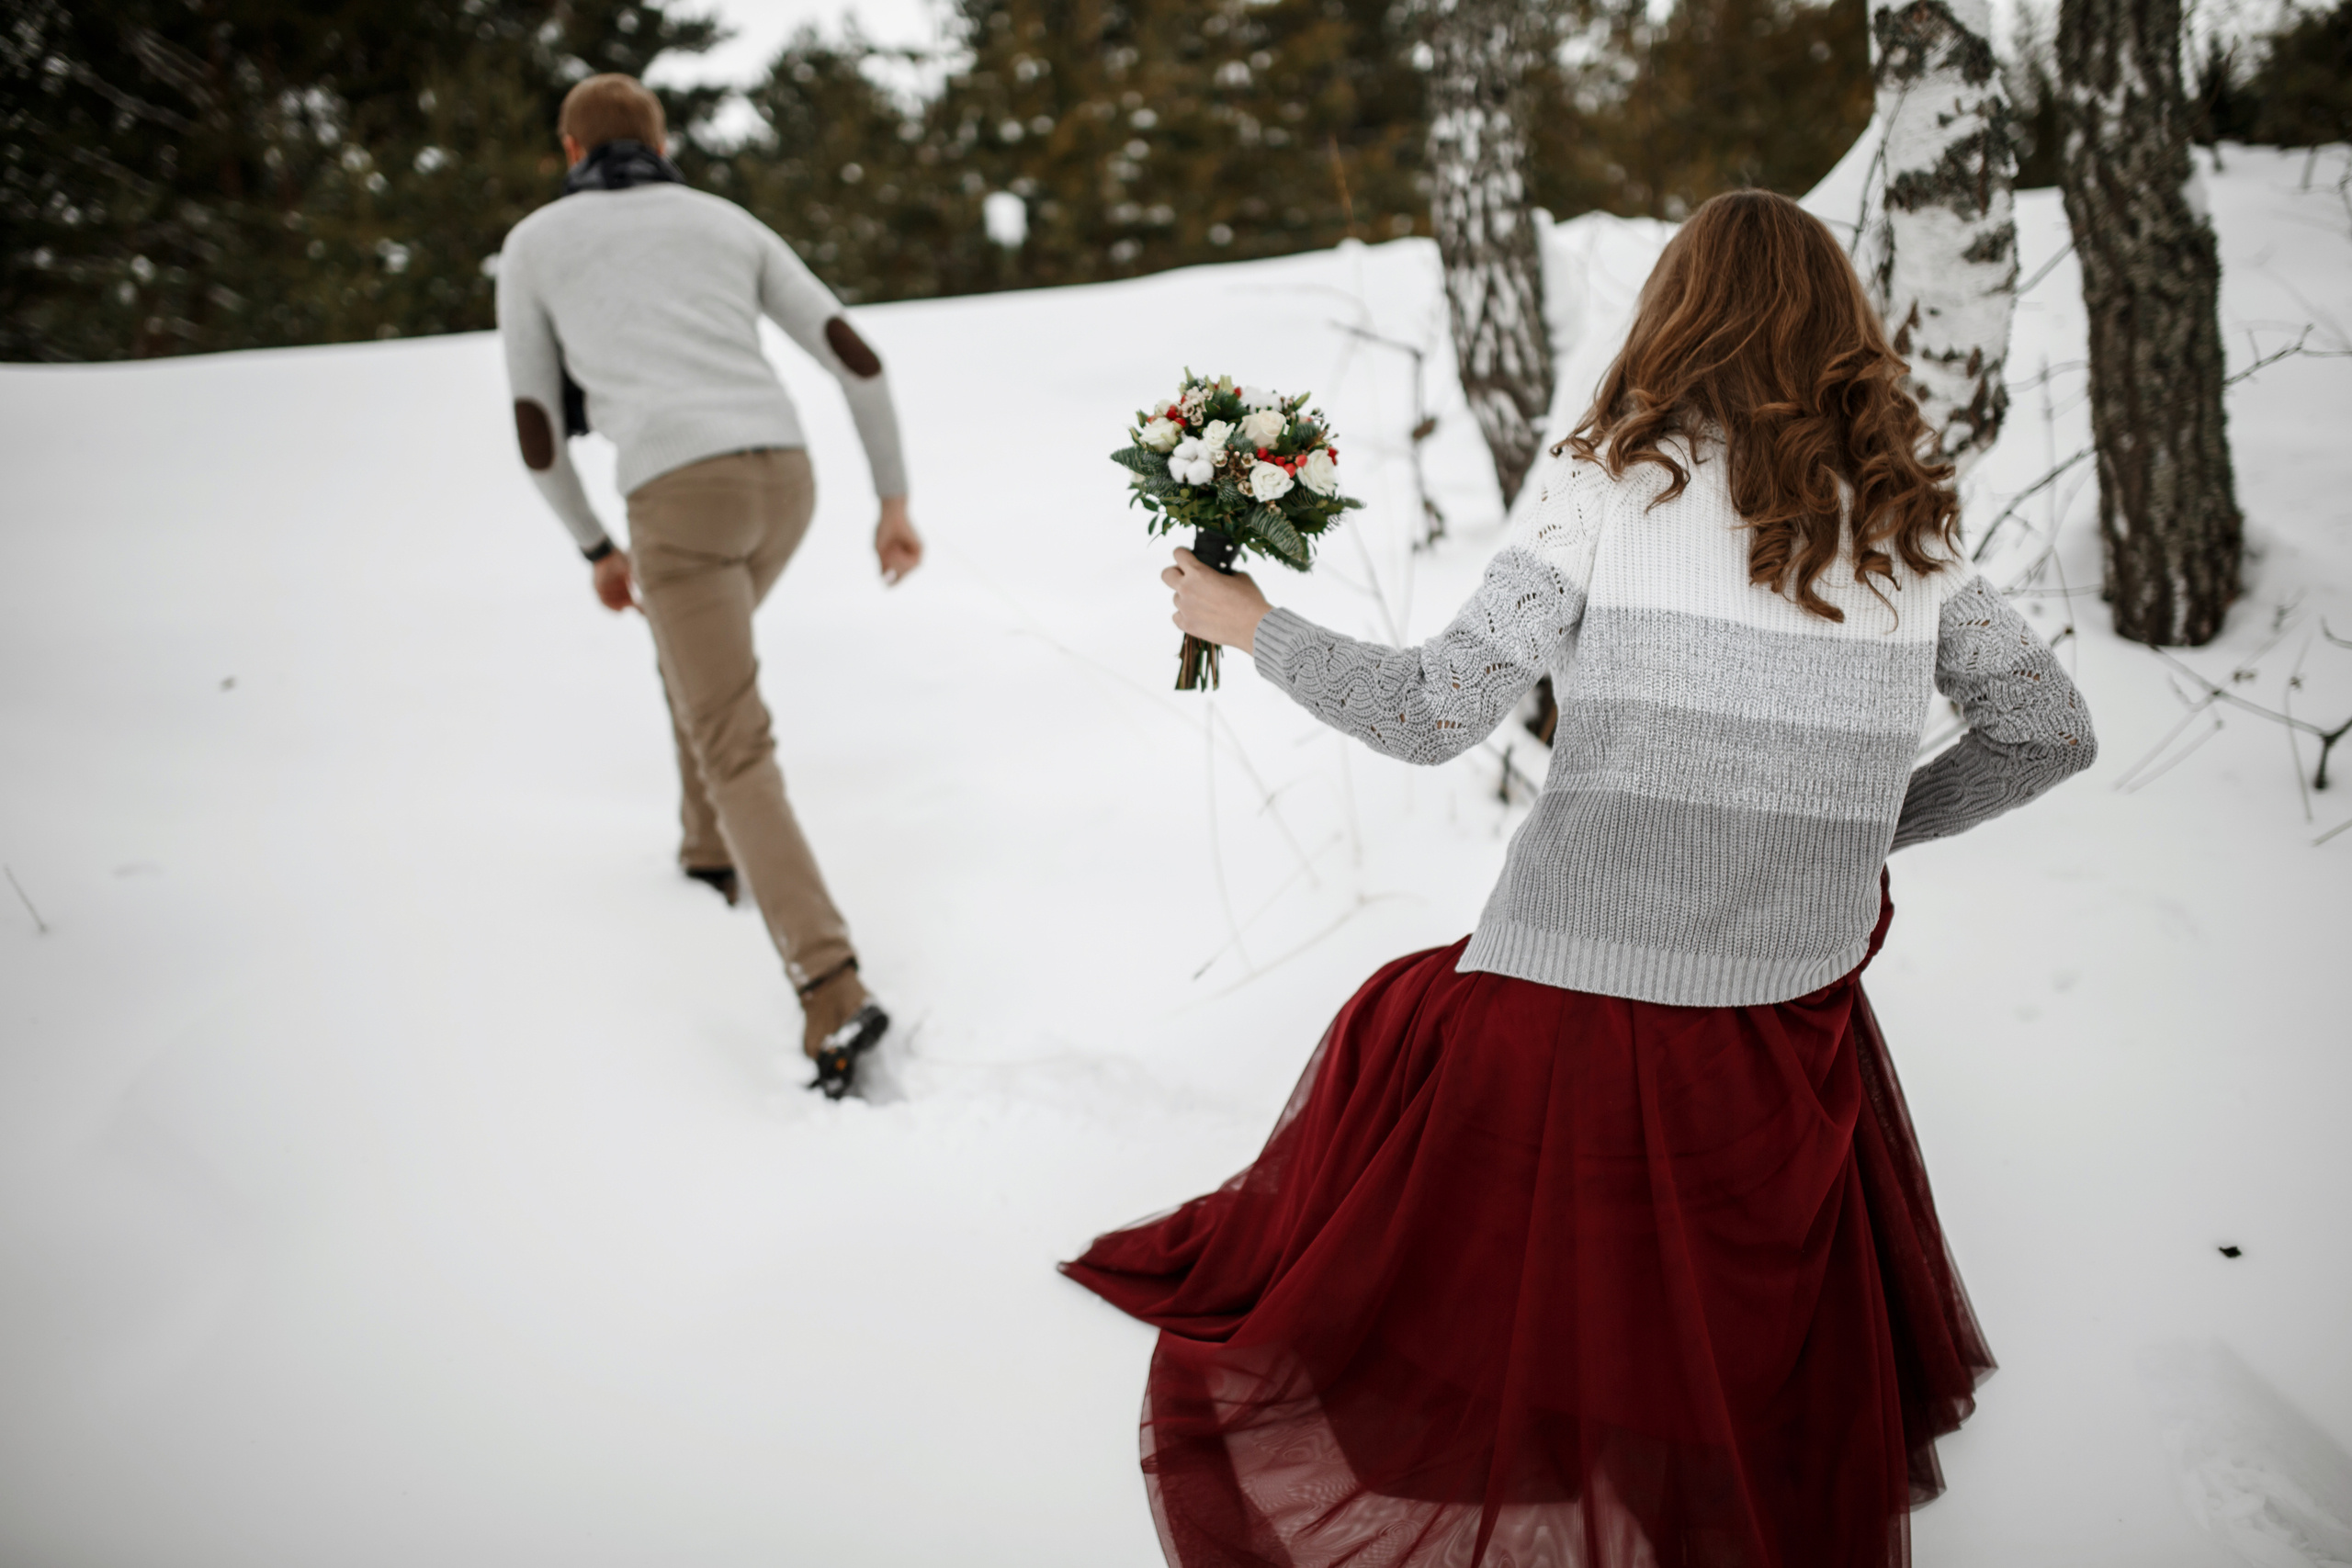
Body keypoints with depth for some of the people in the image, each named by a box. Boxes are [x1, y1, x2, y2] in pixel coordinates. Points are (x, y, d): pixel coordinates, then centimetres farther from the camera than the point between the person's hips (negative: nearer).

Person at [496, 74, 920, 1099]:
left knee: (739, 762, -6)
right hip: (782, 483, 5)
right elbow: (857, 360, 13)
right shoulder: (732, 225, 22)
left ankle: (833, 998, -21)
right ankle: (712, 854, 49)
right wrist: (895, 503, 17)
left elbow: (537, 430, 16)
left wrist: (594, 549, 30)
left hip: (679, 503, -5)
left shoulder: (531, 246, 15)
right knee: (692, 652, 36)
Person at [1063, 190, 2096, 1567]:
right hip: (1791, 1027, 4)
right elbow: (2054, 730, 12)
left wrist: (1250, 624, 4)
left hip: (1577, 1011, -3)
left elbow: (1432, 710, -10)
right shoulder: (1909, 519, 6)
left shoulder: (1621, 480, -7)